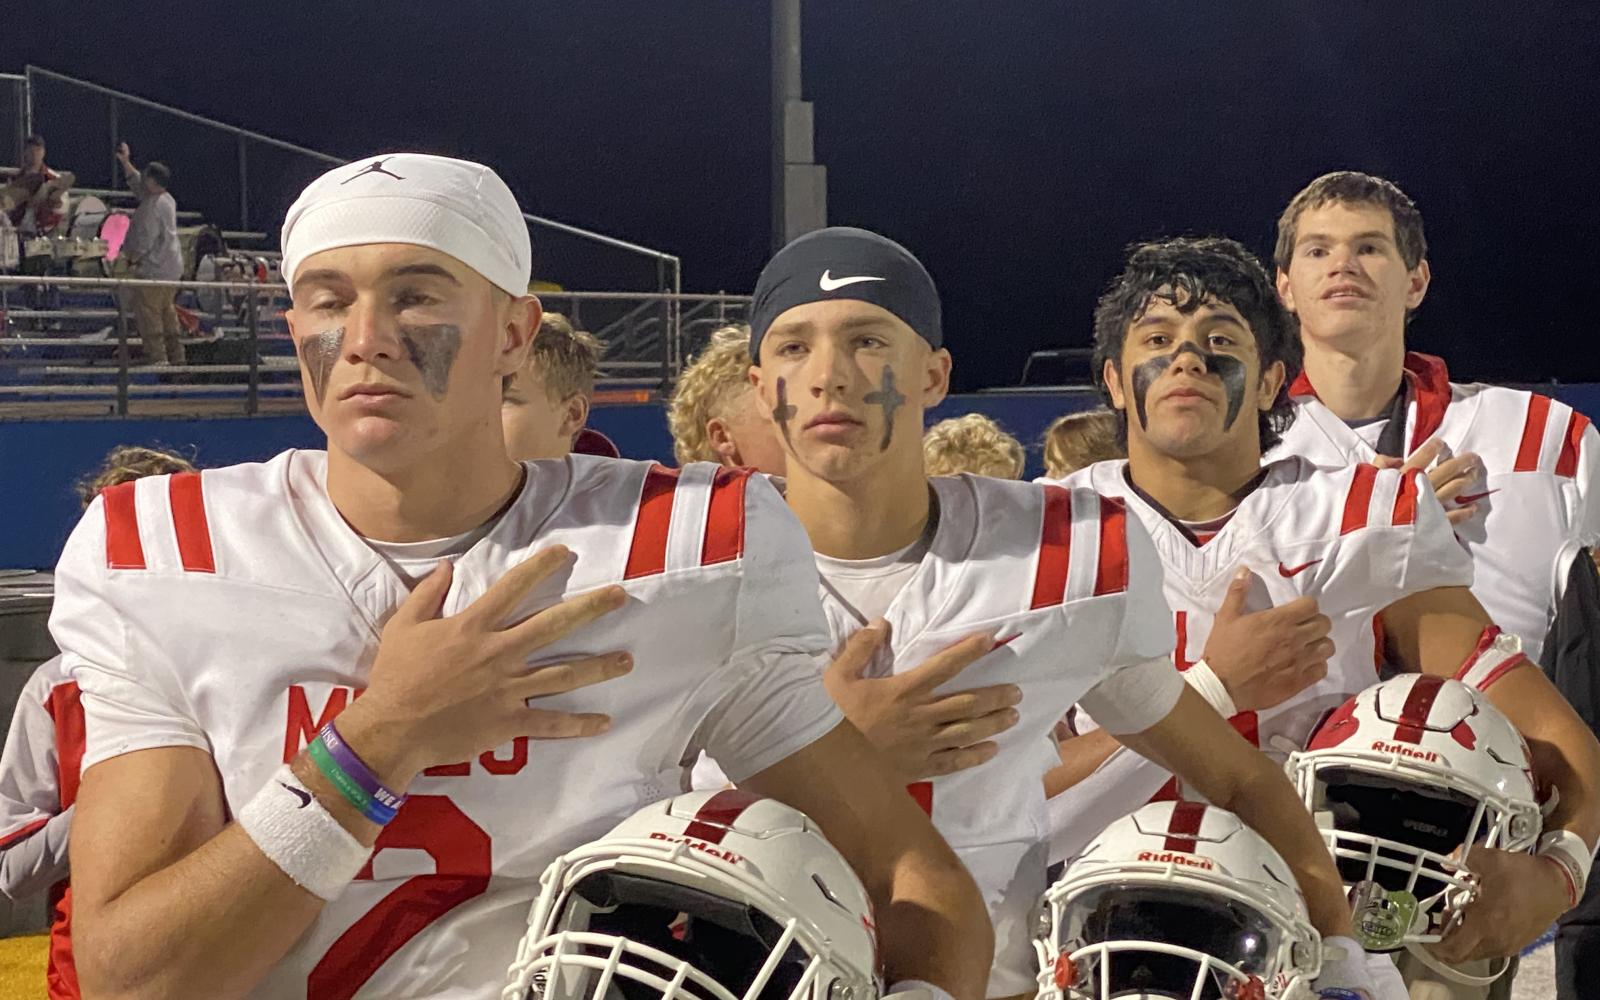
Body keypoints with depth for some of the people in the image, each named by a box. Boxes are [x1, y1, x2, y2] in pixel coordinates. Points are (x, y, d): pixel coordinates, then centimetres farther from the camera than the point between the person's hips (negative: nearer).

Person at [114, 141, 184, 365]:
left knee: (147, 312, -6)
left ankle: (157, 357, -9)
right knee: (167, 311, 16)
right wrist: (125, 162, 27)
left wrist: (128, 259, -7)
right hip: (171, 267, 10)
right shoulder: (166, 198, 11)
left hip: (154, 269, -10)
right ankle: (176, 356, 20)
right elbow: (136, 183, 28)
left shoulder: (151, 207, -19)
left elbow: (144, 241, -20)